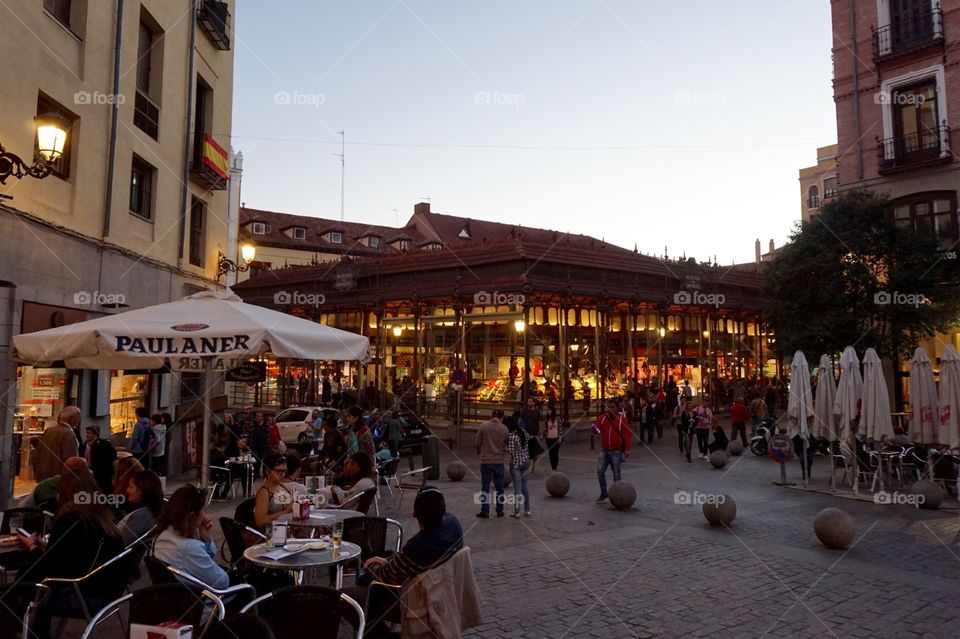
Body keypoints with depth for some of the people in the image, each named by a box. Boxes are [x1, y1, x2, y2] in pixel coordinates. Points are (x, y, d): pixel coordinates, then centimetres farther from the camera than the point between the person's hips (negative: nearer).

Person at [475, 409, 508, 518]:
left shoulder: (483, 426, -7)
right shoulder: (504, 429, -3)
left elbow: (478, 443, -1)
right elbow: (506, 445, 4)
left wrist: (479, 452, 18)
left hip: (485, 460, -1)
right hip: (499, 460, 1)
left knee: (485, 487, 6)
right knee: (499, 487, 13)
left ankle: (485, 511, 7)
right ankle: (500, 510, 18)